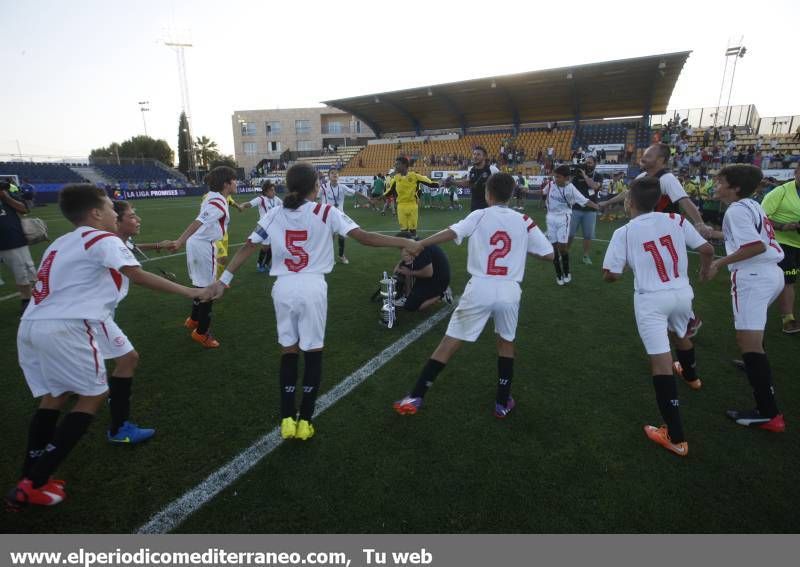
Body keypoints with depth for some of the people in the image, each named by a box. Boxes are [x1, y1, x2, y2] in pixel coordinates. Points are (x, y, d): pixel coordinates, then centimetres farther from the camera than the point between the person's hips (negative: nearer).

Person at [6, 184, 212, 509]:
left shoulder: (61, 243, 23)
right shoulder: (102, 239, -3)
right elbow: (139, 277, -13)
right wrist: (190, 292, -13)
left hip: (31, 325, 9)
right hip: (64, 328, -9)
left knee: (55, 396, 22)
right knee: (94, 396, 5)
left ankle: (29, 478, 29)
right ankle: (33, 485, 8)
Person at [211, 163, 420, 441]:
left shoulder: (274, 214, 5)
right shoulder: (326, 212, -5)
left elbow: (247, 247, 5)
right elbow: (364, 237, -11)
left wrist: (223, 280, 12)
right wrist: (405, 242, -5)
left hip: (283, 287, 3)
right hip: (312, 287, -3)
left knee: (288, 352, 15)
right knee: (313, 352, 11)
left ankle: (287, 420, 19)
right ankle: (305, 420, 18)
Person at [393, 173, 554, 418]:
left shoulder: (480, 216, 3)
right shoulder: (524, 221, 8)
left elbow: (451, 233, -14)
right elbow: (548, 254, 9)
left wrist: (417, 245, -16)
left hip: (480, 288, -2)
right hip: (509, 290, 2)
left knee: (450, 342, 4)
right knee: (506, 341, 25)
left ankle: (415, 397, 7)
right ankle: (503, 403, 30)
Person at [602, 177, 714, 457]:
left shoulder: (624, 232, -8)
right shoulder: (675, 219, 1)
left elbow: (610, 275, -10)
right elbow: (707, 249, 4)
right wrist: (705, 271, 26)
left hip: (651, 299, -5)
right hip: (682, 292, 5)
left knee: (661, 362, -5)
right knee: (681, 333, 36)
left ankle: (676, 438, -2)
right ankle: (690, 375, 66)